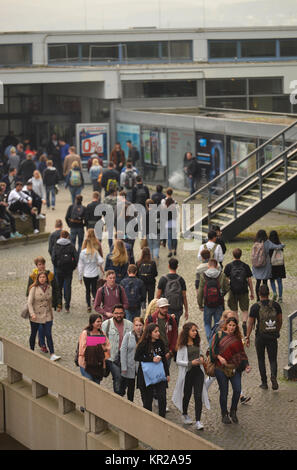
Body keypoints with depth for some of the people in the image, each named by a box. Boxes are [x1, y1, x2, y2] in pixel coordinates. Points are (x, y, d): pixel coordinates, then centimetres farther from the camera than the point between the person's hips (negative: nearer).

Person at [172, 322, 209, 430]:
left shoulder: (197, 343, 9)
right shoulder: (182, 345, -8)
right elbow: (178, 361, -10)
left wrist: (201, 357, 3)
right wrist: (191, 363, -21)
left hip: (198, 372, 3)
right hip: (187, 373, -3)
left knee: (198, 396, -7)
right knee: (187, 395, 12)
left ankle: (198, 421, -9)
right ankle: (185, 415, 37)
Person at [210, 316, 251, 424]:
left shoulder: (237, 338, 12)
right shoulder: (219, 335, 2)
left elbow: (241, 353, 15)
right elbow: (212, 349, -5)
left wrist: (246, 365, 2)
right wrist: (219, 357, -21)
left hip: (234, 368, 3)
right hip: (221, 368, -3)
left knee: (237, 390, -9)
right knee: (224, 392, 2)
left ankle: (233, 411, 13)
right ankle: (224, 415, 17)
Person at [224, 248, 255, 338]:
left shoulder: (229, 266, -3)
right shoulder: (245, 266, 0)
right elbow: (249, 280, 3)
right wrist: (252, 293, 11)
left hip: (233, 291, 0)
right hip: (244, 291, 0)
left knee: (234, 310, 13)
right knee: (245, 310, 9)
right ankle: (244, 323, -17)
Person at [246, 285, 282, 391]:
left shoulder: (255, 307, -9)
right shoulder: (275, 305, -2)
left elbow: (250, 323, -9)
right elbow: (280, 320, 6)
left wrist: (247, 337, -1)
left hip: (260, 336, -1)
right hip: (273, 336, 1)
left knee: (261, 359, 16)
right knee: (273, 359, 9)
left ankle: (264, 383, 15)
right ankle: (273, 376, -20)